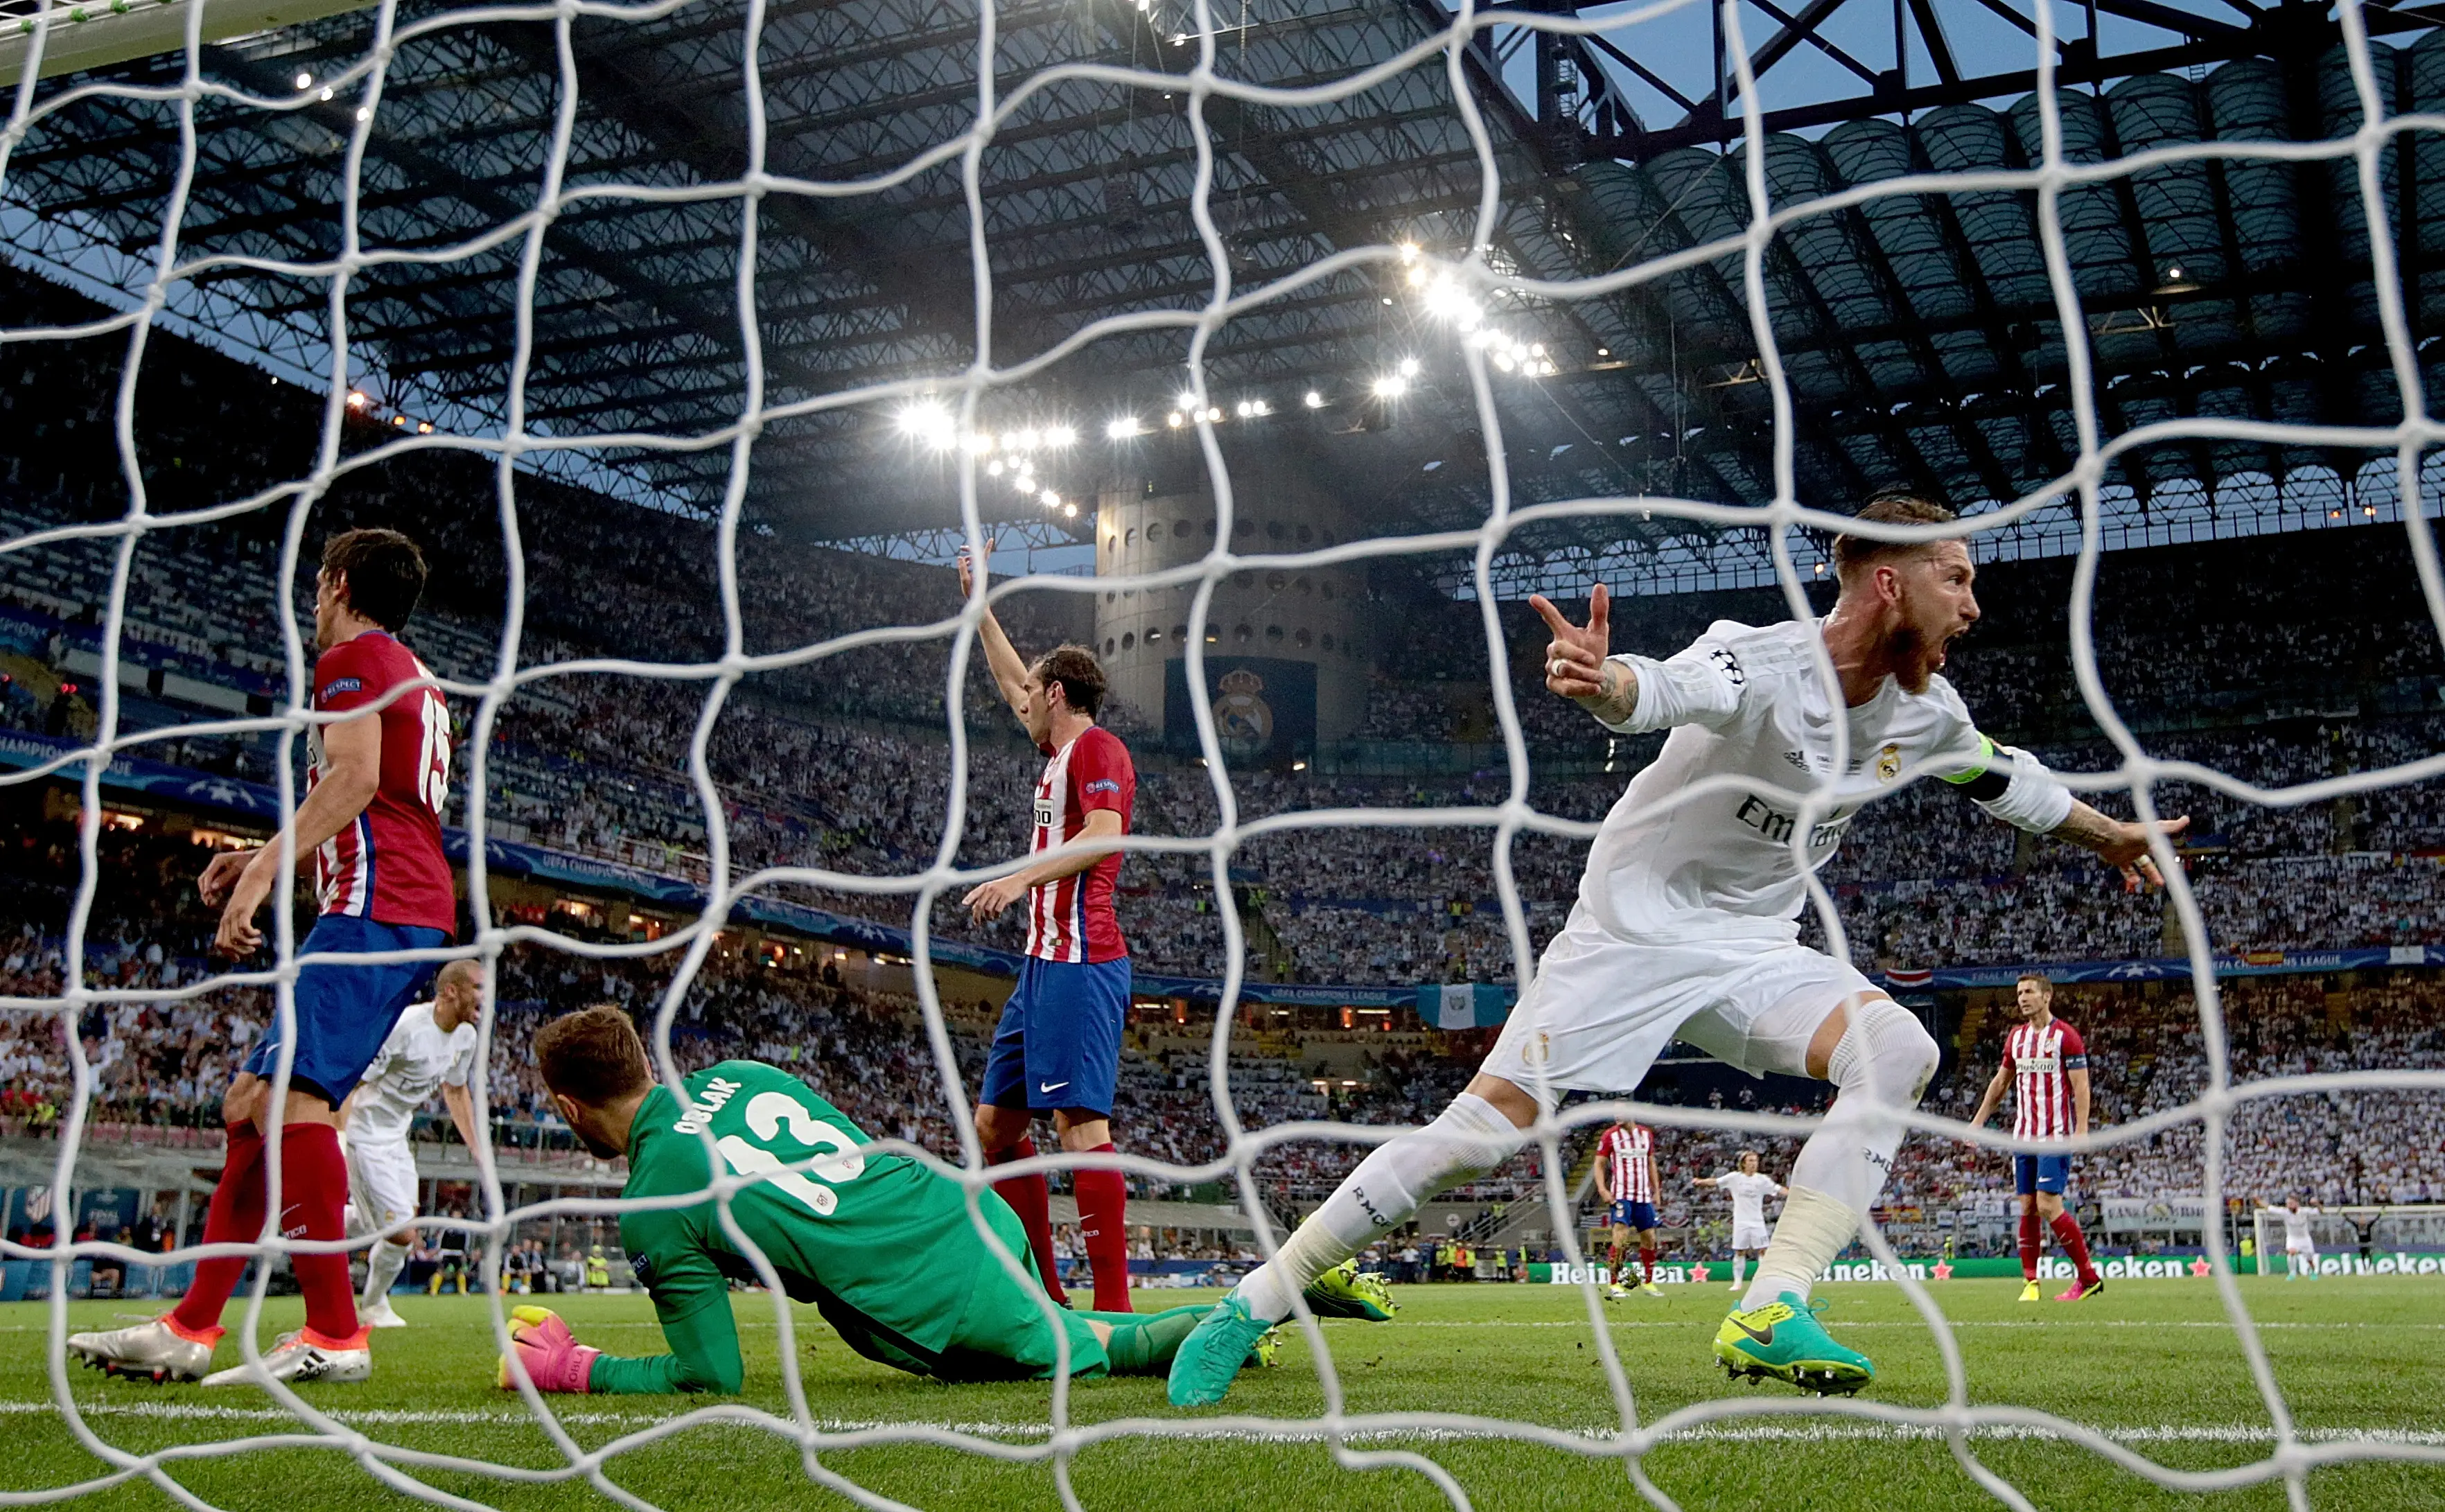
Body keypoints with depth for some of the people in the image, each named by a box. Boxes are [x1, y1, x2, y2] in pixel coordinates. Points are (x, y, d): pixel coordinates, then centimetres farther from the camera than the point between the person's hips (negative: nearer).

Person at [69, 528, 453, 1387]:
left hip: (375, 905, -10)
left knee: (290, 1094, -20)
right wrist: (268, 857, 30)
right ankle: (191, 1329, 10)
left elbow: (354, 777, -17)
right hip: (415, 908, 10)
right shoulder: (418, 680, 30)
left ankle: (334, 1335, -23)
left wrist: (264, 872, -21)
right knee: (254, 1104, 9)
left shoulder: (351, 657, 0)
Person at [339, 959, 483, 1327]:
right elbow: (351, 1084, -25)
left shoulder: (465, 1037, 0)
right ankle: (374, 1304, 21)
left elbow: (455, 1091, 17)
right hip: (364, 1137, -8)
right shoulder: (404, 1027, -26)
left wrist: (478, 1149, 16)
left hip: (396, 1139, 8)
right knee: (402, 1234, -6)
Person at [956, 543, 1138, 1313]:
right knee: (996, 1121, 9)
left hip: (1080, 961, -10)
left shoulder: (1097, 747, -4)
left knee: (1079, 1119, -16)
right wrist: (977, 598, 42)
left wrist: (1023, 876, -27)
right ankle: (1041, 1292, 13)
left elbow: (1105, 835, -20)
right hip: (1044, 960, 10)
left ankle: (1113, 1302, -16)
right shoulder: (1061, 751, 23)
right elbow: (1012, 680, 37)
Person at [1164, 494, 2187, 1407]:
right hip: (1632, 929, -6)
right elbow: (1662, 690, -45)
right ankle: (1251, 1307, -4)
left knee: (1900, 1052, -20)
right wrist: (1602, 679, -68)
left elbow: (2007, 777, 22)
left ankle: (1770, 1313, -23)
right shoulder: (1760, 662, -23)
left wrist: (2113, 834, 35)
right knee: (1486, 1127, -15)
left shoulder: (1928, 710, 0)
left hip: (1753, 949, 6)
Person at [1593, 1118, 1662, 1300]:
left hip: (1644, 1196, 5)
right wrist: (1602, 1189, -12)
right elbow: (1599, 1164, -1)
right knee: (1621, 1236, -16)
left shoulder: (1646, 1134, 10)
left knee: (1649, 1238, 7)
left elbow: (1651, 1163, 18)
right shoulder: (1610, 1135, -2)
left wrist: (1656, 1190, 14)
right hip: (1620, 1195, -5)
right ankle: (1614, 1285, -13)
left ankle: (1648, 1283, 22)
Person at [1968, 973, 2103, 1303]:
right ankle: (2030, 1281, 8)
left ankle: (2089, 1276, -1)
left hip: (2056, 1135, -6)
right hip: (2023, 1134, 6)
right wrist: (1978, 1120, 20)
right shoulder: (2016, 1037, 13)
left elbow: (2081, 1086, -9)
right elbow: (2000, 1081, 23)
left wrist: (2081, 1129, -18)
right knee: (2028, 1207, 4)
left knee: (2048, 1205, -13)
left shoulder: (2065, 1036, -6)